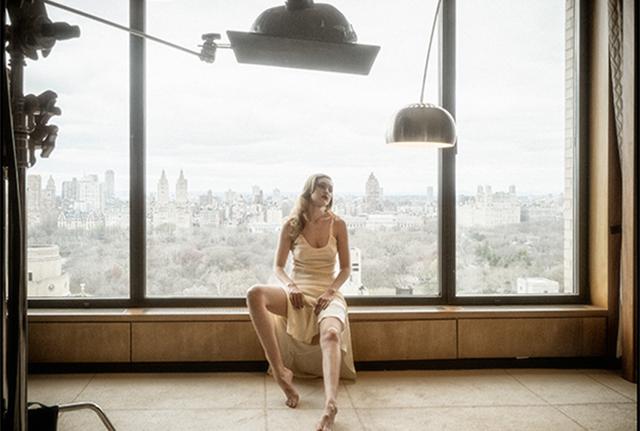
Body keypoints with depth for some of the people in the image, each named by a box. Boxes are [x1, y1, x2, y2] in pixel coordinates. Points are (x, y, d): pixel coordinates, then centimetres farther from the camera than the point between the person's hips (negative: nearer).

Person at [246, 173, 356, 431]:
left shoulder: (338, 225, 6)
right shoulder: (291, 225, 5)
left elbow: (346, 269, 8)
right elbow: (278, 267, 9)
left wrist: (331, 291, -10)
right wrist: (290, 286, -13)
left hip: (328, 294, -1)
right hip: (297, 293, 1)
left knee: (331, 335, -36)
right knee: (255, 294, -31)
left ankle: (330, 405, -57)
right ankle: (280, 373, -29)